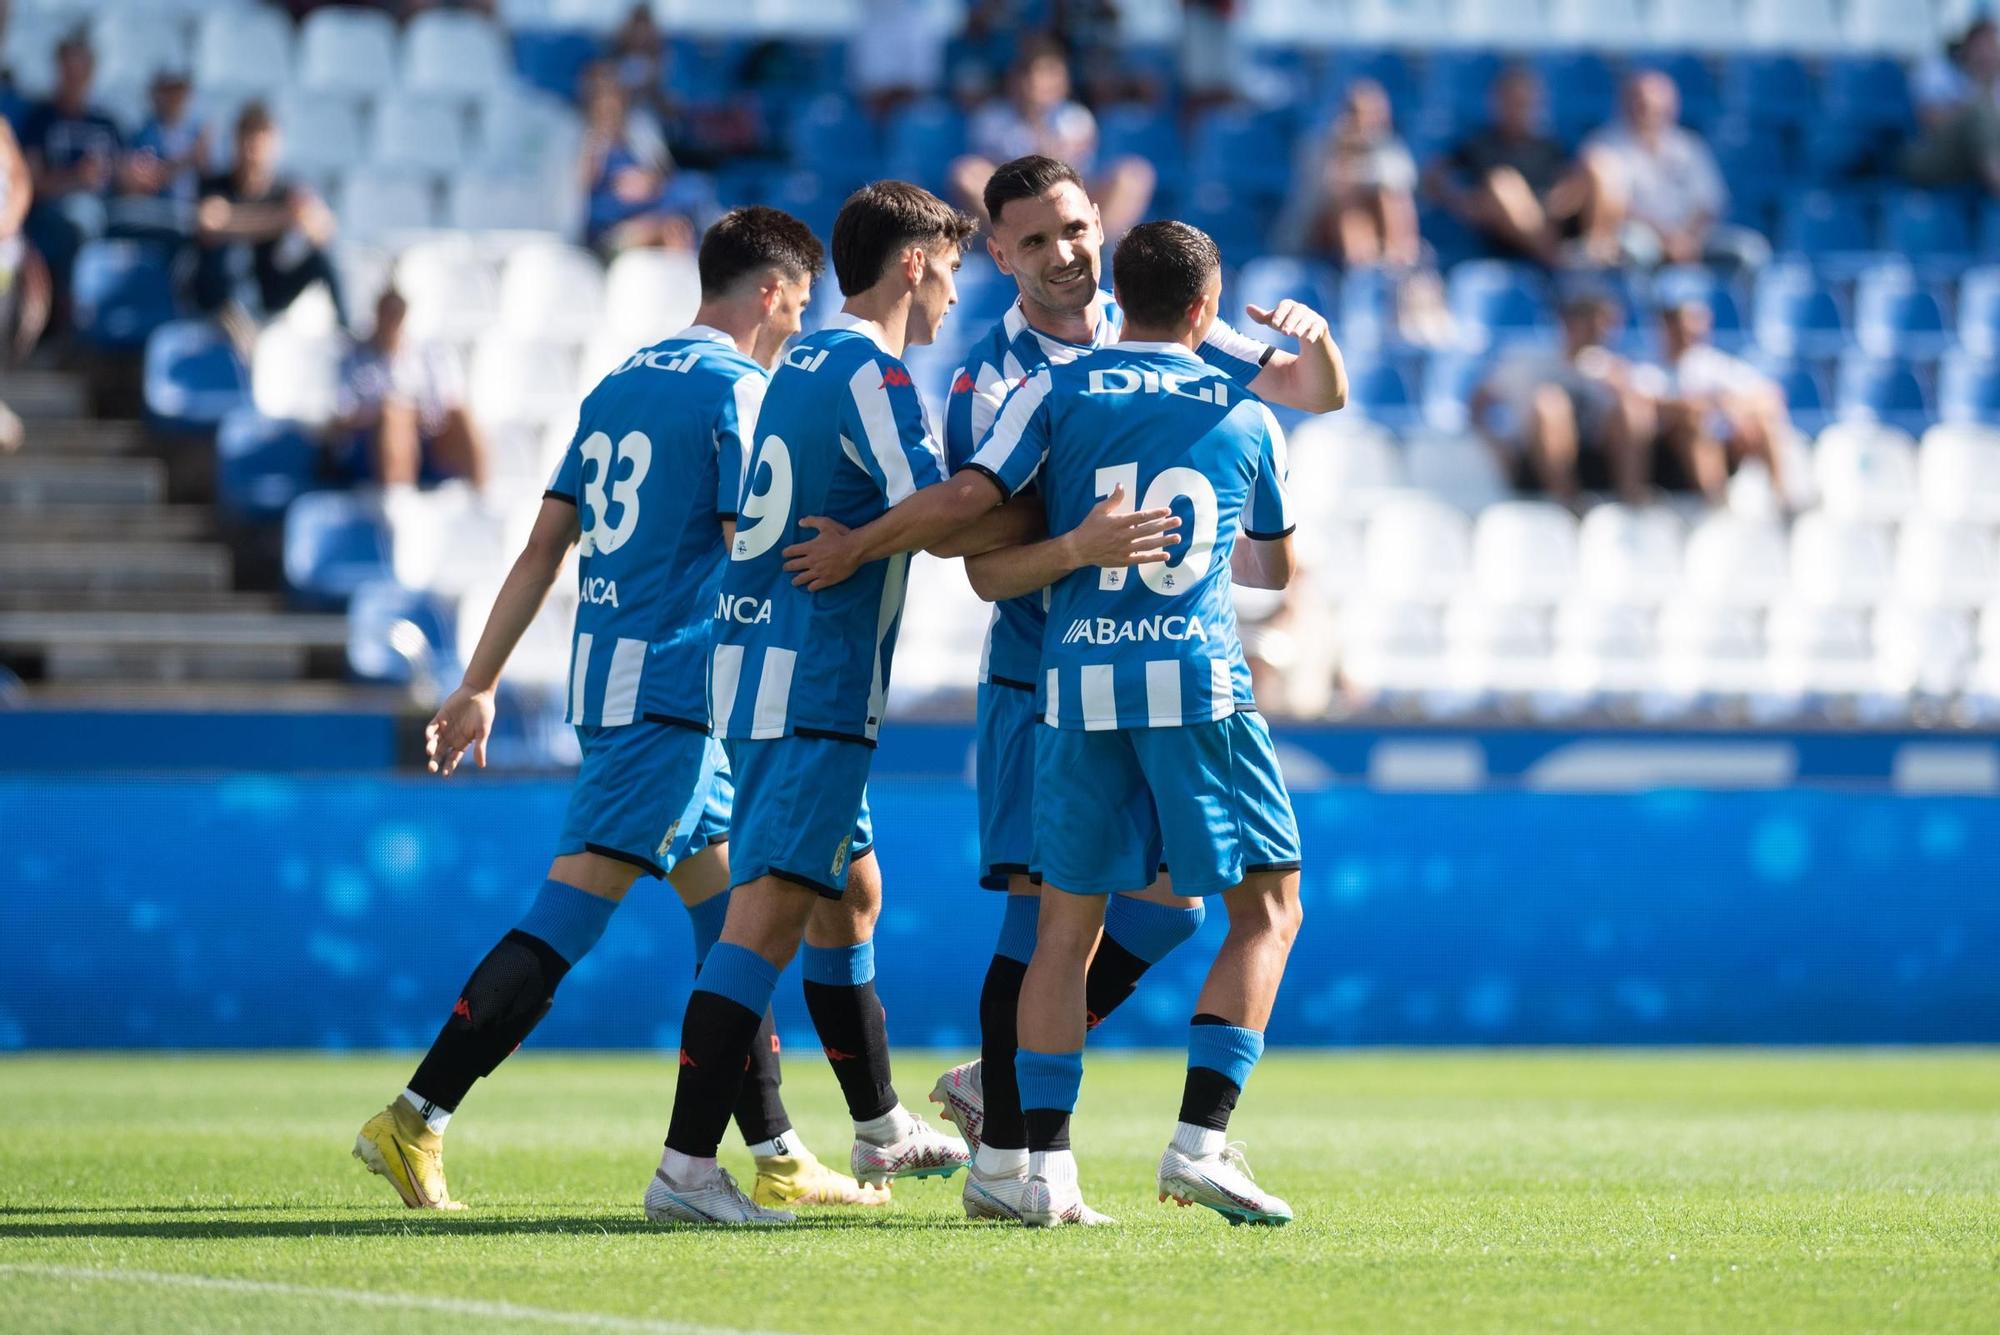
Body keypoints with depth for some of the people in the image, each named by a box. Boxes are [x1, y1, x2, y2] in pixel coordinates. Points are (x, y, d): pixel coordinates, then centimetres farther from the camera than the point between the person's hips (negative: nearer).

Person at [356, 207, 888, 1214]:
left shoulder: (619, 385, 17)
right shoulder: (736, 390, -7)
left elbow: (545, 545, 16)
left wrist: (479, 684, 16)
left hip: (604, 677, 9)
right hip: (674, 686, -9)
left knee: (729, 922, 11)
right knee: (565, 918, -11)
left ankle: (775, 1158, 12)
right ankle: (416, 1120, -15)